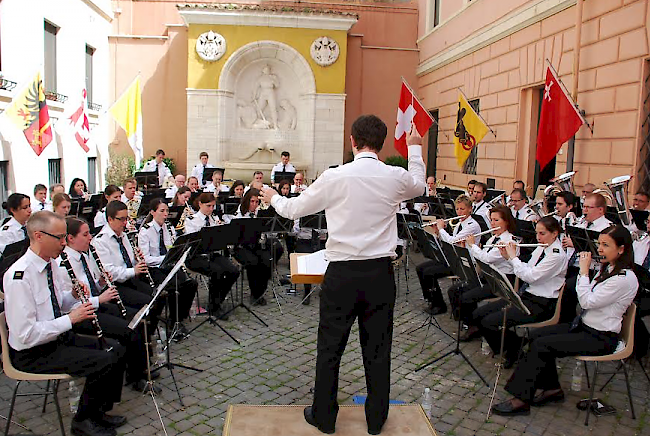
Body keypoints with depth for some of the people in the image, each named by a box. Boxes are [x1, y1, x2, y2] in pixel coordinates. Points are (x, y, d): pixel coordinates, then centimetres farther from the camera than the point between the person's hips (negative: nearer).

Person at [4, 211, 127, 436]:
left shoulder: (51, 264, 2)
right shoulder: (20, 277, -26)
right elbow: (25, 335, -28)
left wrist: (74, 296, -6)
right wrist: (70, 319, -24)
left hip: (59, 336, 9)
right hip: (31, 352, -9)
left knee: (117, 350, 3)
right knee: (104, 362, -20)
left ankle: (99, 411, 18)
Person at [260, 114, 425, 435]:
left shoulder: (334, 177, -10)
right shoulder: (396, 177, -4)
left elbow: (294, 209, 2)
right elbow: (419, 186, 21)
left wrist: (273, 198, 23)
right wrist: (414, 148, 34)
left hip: (342, 275, -2)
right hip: (380, 273, 3)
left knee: (330, 348, 12)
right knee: (377, 349, 14)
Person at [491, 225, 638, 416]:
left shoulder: (625, 278, -20)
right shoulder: (609, 268, 9)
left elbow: (587, 301, -23)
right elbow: (588, 297, 11)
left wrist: (584, 271, -14)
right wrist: (584, 270, 2)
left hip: (601, 338, -9)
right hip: (585, 325, 9)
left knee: (542, 345, -19)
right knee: (537, 335, -4)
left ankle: (521, 399, -14)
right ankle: (552, 388, 6)